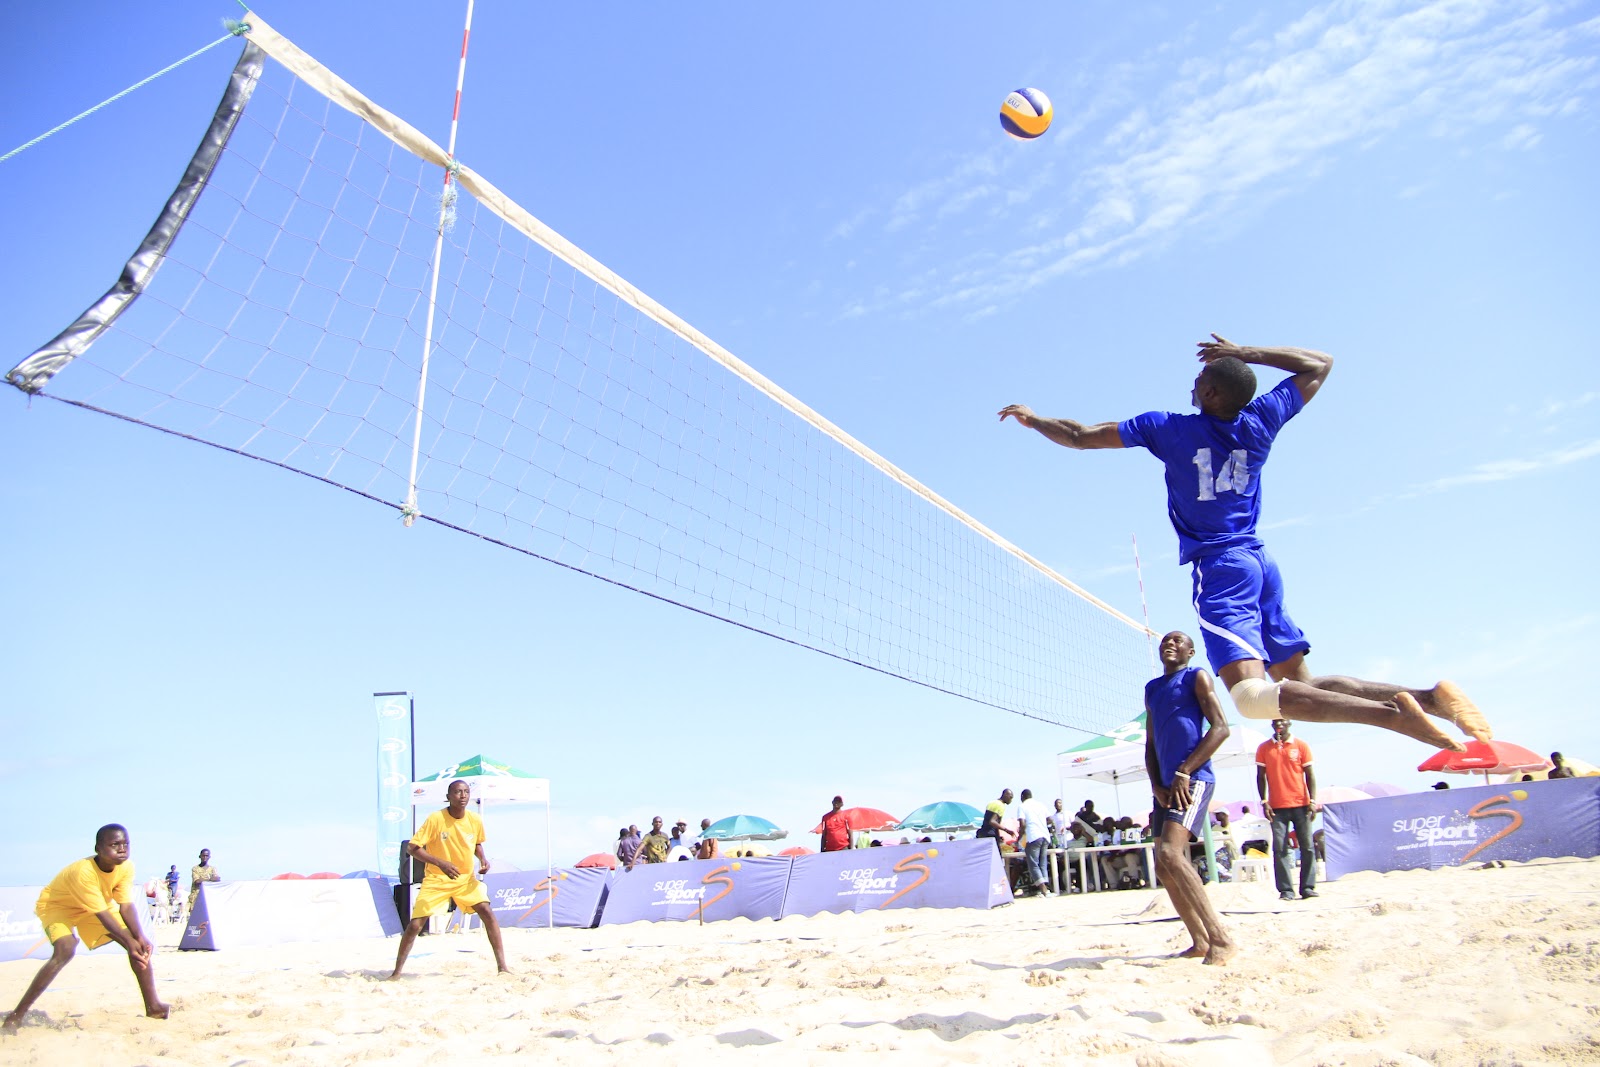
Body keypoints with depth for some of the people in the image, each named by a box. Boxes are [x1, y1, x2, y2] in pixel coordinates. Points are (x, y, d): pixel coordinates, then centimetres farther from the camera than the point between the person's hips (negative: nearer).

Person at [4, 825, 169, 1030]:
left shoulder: (126, 867, -21)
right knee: (65, 951, -33)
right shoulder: (83, 872, -38)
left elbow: (126, 906, -21)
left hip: (98, 904, 6)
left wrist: (139, 937, -35)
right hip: (56, 905, -6)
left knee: (140, 945, -8)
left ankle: (153, 1006, 1)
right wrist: (129, 942, -37)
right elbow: (102, 914, -36)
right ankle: (16, 1016, -21)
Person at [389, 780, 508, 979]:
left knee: (488, 913, -13)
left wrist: (482, 859, -7)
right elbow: (412, 848, -19)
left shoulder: (475, 821, -6)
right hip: (436, 879, -2)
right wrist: (440, 863, -30)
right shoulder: (435, 819, -18)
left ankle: (502, 966, -7)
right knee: (415, 925, -7)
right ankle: (396, 973, 12)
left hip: (466, 878, 3)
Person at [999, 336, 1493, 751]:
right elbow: (1320, 364, 22)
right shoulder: (1261, 422, 6)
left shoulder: (1169, 429, -5)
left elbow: (1080, 436, 4)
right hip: (1261, 562, 7)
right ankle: (1427, 696, -5)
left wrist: (1032, 419, 21)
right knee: (1301, 684, 11)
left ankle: (1390, 712, -33)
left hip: (1219, 567, -7)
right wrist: (1245, 353, 21)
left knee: (1252, 694, -20)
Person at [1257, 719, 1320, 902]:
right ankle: (1285, 890, -2)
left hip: (1301, 804, 0)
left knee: (1307, 847, 0)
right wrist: (1264, 802, -2)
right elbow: (1261, 776, 7)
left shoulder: (1301, 746, 5)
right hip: (1277, 807, 0)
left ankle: (1308, 887, 7)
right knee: (1279, 849, -4)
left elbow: (1309, 774, 5)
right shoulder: (1264, 748, 7)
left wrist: (1312, 800, -4)